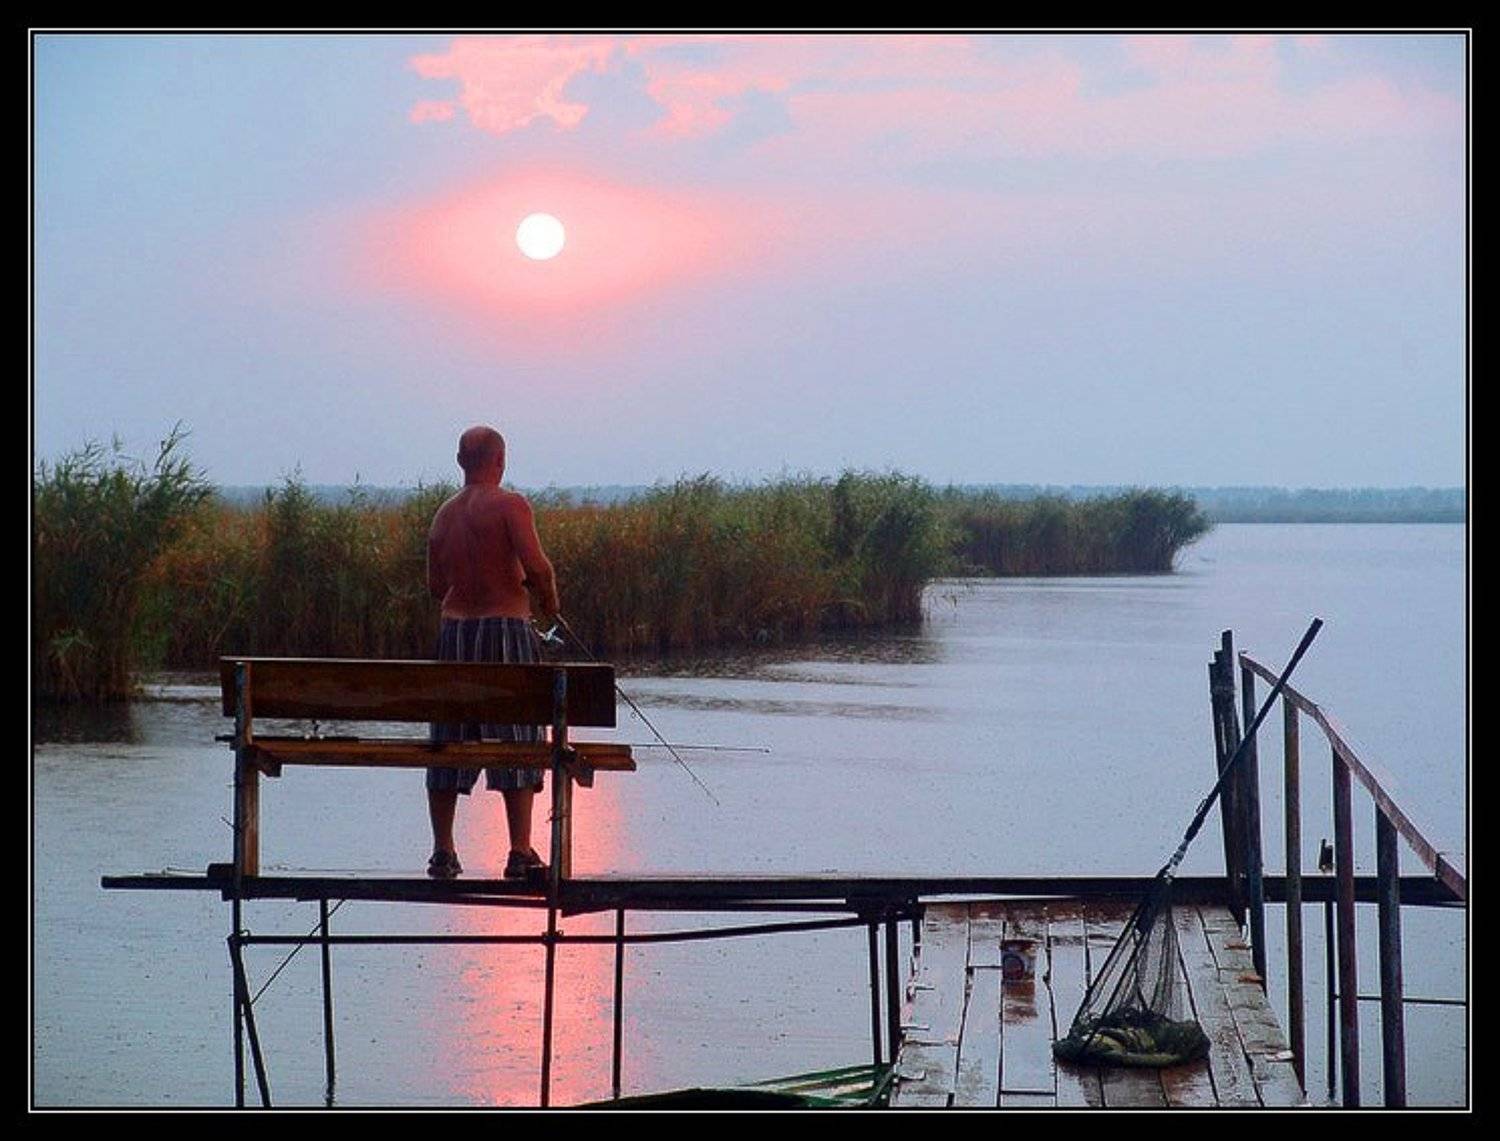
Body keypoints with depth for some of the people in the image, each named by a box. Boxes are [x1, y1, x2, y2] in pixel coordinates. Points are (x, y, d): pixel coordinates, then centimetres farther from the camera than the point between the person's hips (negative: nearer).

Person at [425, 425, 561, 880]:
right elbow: (536, 566, -18)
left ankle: (443, 851, 10)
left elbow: (435, 585, 14)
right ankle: (520, 852, -2)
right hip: (506, 629, -5)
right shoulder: (510, 505, -7)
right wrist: (549, 602, 0)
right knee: (517, 739, 0)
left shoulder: (445, 514, 10)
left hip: (455, 630, 5)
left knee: (449, 740, 9)